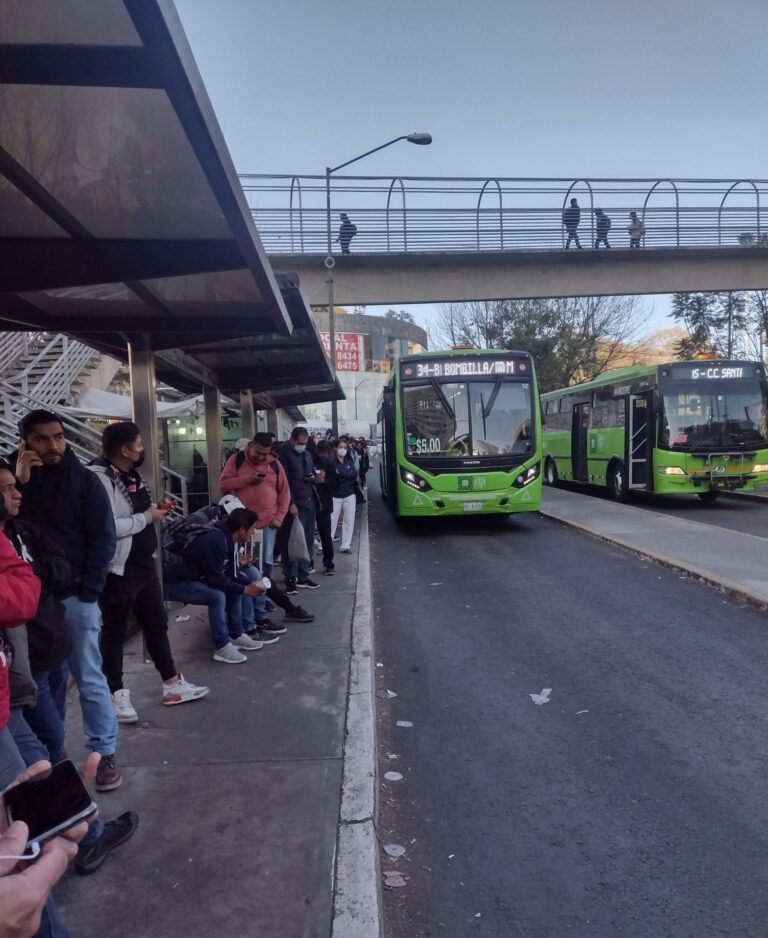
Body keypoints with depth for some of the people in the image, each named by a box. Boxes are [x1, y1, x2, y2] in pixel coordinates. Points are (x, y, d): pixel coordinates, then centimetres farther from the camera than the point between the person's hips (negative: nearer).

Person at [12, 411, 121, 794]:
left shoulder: (83, 479, -1)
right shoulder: (15, 477, 6)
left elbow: (102, 538, -4)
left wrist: (88, 589, -11)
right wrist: (19, 483, -15)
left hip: (73, 596, -2)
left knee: (89, 679, 4)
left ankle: (104, 753, 14)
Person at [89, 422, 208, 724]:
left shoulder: (133, 475, 9)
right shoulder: (100, 479, -21)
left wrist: (154, 509, 0)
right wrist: (146, 517, -20)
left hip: (144, 564, 10)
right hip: (118, 570, -9)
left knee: (157, 623, 17)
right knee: (115, 632, 6)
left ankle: (173, 684, 29)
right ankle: (116, 694, 20)